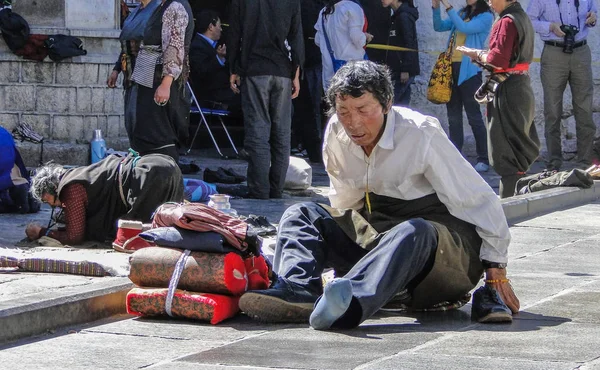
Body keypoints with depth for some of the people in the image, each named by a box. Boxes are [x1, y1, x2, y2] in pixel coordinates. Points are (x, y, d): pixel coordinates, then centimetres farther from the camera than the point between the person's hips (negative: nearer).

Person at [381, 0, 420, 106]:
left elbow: (409, 44, -18)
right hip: (397, 69, 9)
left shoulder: (404, 16, -13)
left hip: (403, 70, -9)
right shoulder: (397, 16, 15)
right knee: (402, 106, 9)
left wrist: (405, 70, -21)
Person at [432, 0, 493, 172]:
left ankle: (483, 159, 0)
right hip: (452, 67, 7)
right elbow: (439, 27, 12)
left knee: (474, 116, -5)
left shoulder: (486, 17, -6)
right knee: (453, 115, 9)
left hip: (469, 70, -7)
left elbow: (464, 28, -20)